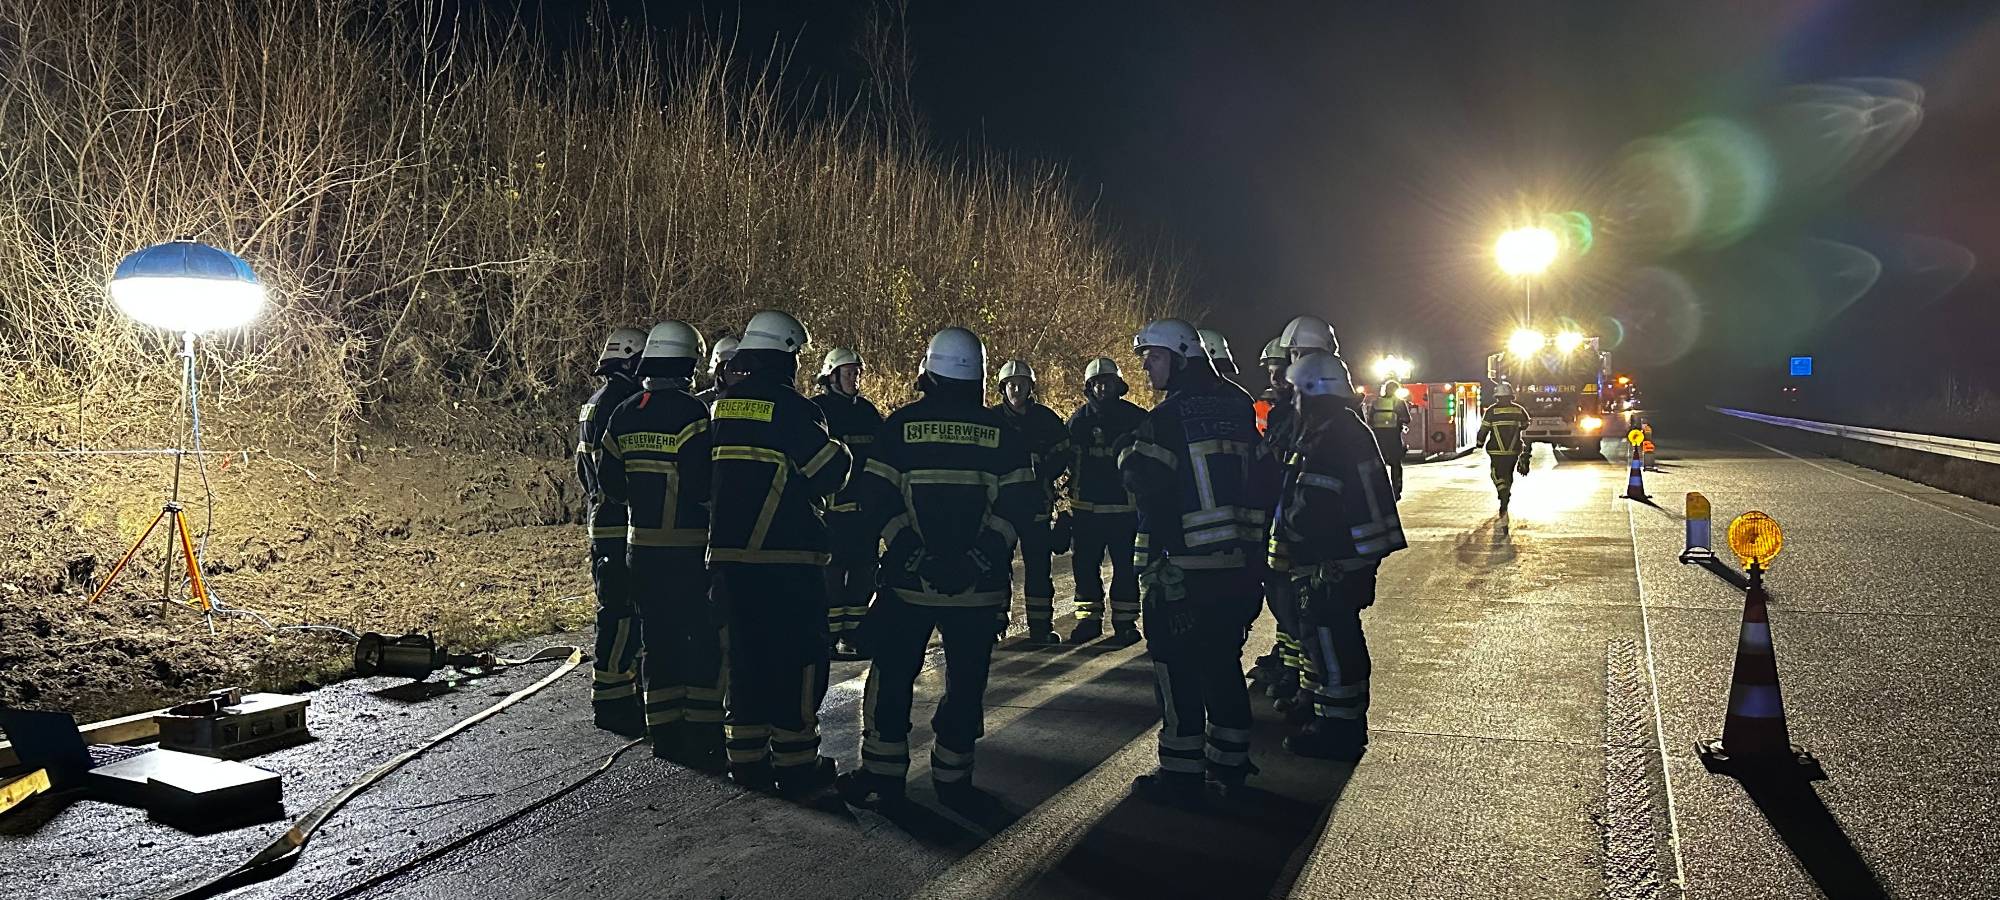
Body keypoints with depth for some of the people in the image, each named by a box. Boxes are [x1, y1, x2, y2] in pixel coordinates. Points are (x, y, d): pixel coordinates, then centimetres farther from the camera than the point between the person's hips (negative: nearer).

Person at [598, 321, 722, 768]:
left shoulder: (623, 415, 5)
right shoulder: (691, 413, -14)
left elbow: (611, 484, 10)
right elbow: (703, 485, -19)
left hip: (642, 547, 6)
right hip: (689, 547, -6)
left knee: (659, 639, 13)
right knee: (705, 639, 3)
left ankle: (665, 732, 18)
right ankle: (703, 736, 4)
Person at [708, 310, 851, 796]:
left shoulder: (723, 405, 9)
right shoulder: (788, 405, -13)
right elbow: (830, 472, -10)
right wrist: (838, 453, 9)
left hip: (728, 552, 7)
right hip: (785, 555, -7)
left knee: (746, 652, 14)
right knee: (799, 657, 3)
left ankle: (746, 756, 19)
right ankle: (795, 762, 6)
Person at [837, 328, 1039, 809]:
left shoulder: (901, 425, -3)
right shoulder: (1003, 431, 0)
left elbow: (873, 499, -6)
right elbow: (1022, 504, -5)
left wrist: (907, 544, -3)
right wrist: (986, 549, -3)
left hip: (909, 577, -1)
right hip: (979, 583, 1)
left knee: (891, 676, 10)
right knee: (966, 680, 11)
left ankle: (882, 774, 15)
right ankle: (952, 777, 17)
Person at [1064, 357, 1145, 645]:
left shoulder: (1135, 418, -2)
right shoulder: (1078, 420, 7)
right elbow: (1067, 460, 17)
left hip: (1124, 509, -3)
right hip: (1085, 509, 3)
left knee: (1125, 566, 2)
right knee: (1084, 564, 8)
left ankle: (1125, 621, 12)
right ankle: (1089, 619, 19)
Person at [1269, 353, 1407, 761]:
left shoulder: (1325, 441, -22)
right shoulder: (1353, 430, 13)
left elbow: (1305, 509, -22)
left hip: (1331, 563, -11)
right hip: (1358, 556, 11)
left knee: (1329, 643, -2)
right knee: (1345, 640, 19)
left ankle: (1336, 730, 7)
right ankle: (1350, 723, 31)